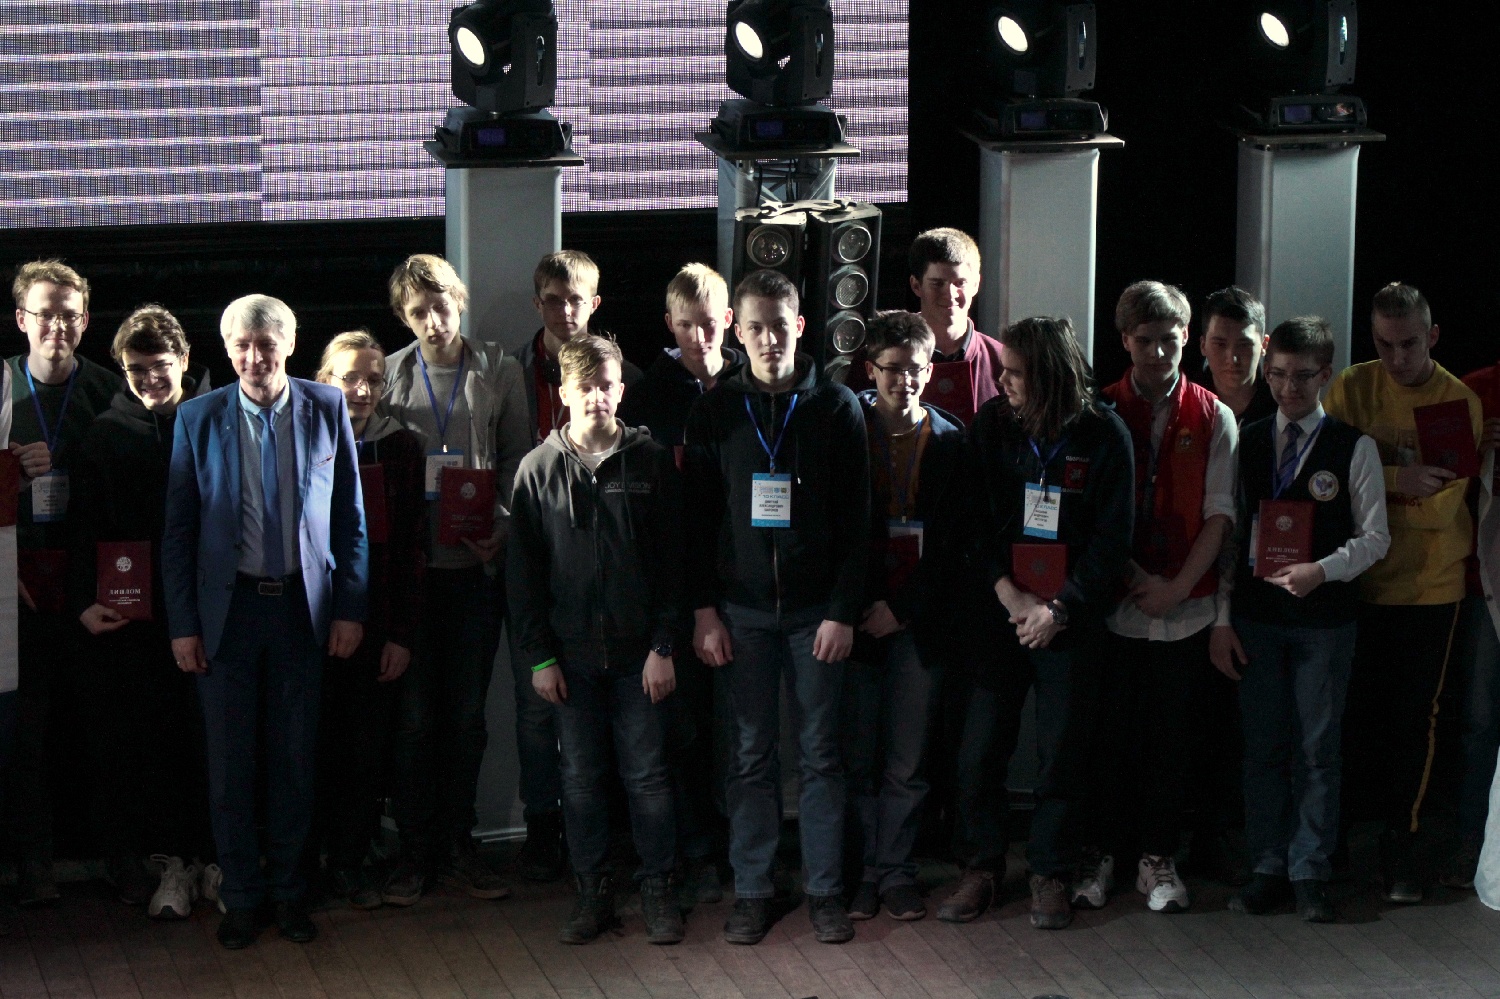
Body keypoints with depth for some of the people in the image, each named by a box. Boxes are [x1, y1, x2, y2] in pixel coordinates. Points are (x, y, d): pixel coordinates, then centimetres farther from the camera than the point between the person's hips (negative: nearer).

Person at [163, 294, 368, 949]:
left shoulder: (327, 409, -1)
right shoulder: (199, 418, -2)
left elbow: (350, 518, 4)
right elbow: (179, 528, 1)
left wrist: (350, 608, -1)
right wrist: (183, 624, -3)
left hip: (302, 604, 0)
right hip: (227, 606, 0)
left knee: (294, 756, 8)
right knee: (229, 760, 5)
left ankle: (288, 890, 21)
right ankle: (240, 896, 17)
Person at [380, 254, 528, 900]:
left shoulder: (500, 373, 5)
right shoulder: (388, 376, 5)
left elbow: (518, 461, 5)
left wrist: (501, 529, -10)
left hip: (477, 564, 1)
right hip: (409, 566, -1)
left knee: (467, 715, 7)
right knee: (414, 715, 2)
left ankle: (457, 846, 18)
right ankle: (415, 852, 11)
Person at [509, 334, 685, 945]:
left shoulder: (651, 462, 0)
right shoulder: (539, 470, 2)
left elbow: (672, 561, 0)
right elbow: (523, 572, 3)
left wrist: (664, 644, -6)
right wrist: (538, 656, -2)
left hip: (638, 653, -1)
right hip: (572, 654, 1)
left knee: (647, 774, 3)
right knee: (581, 778, 7)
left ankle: (658, 893, 13)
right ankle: (593, 895, 16)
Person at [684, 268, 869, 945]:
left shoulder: (836, 408, -1)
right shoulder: (716, 411, 3)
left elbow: (855, 520, -1)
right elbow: (698, 517, 4)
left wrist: (843, 611, -8)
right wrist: (704, 609, -2)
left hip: (816, 609, -1)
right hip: (742, 608, 1)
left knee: (821, 754, 4)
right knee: (750, 755, 5)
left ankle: (824, 890, 12)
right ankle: (751, 891, 13)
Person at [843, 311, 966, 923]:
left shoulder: (950, 441, 5)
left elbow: (952, 541, 2)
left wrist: (902, 609, -6)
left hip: (916, 619, 1)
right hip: (856, 615, -1)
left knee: (907, 762, 3)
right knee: (857, 756, 1)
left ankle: (897, 872, 13)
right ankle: (863, 871, 11)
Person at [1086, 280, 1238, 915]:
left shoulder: (1212, 419, 3)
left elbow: (1219, 514, 1)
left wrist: (1177, 586, -9)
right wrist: (1135, 576, -8)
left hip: (1186, 607, 1)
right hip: (1116, 606, -1)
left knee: (1169, 736, 5)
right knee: (1112, 733, 3)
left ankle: (1158, 858, 14)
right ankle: (1104, 854, 14)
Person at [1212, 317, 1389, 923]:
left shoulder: (1354, 448, -2)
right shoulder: (1247, 442, 6)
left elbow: (1374, 538, -2)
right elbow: (1229, 533, 7)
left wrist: (1322, 570, -19)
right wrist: (1220, 620, 4)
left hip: (1325, 618, -2)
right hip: (1256, 616, 2)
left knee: (1317, 749, 2)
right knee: (1263, 747, 7)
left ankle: (1309, 873, 9)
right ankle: (1267, 869, 15)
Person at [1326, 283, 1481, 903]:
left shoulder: (1461, 403, -5)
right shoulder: (1352, 389, -2)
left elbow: (1441, 505, -12)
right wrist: (1398, 479, -23)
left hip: (1430, 585, 0)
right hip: (1360, 579, 1)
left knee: (1416, 716, 5)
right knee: (1358, 707, 6)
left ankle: (1399, 837, 16)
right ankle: (1350, 820, 22)